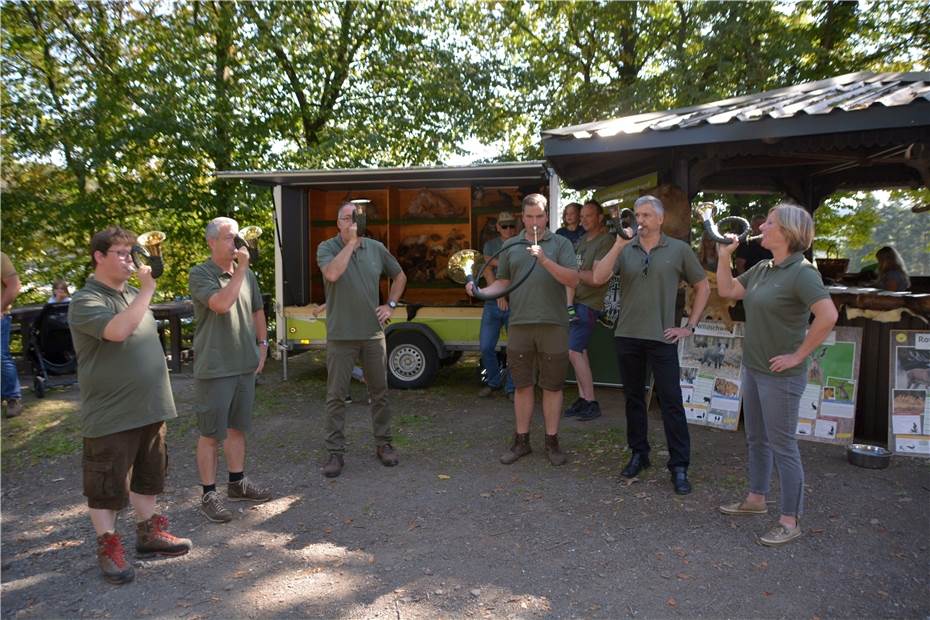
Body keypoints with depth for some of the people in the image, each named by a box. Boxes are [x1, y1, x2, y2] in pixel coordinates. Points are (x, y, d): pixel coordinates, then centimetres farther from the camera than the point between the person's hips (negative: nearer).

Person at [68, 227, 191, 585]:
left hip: (149, 408, 8)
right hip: (111, 415, -8)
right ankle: (107, 547, 19)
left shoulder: (132, 294, 12)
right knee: (107, 485, 5)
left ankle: (148, 533, 31)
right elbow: (118, 331, -32)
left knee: (148, 476, 18)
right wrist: (146, 291, -25)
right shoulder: (86, 301, -13)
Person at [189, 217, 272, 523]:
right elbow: (221, 304, -26)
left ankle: (237, 483, 31)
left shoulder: (247, 274, 8)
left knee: (237, 428, 17)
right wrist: (240, 269, -20)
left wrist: (262, 343, 12)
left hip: (246, 365, 6)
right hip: (214, 368, -6)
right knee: (210, 434, 3)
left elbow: (257, 310, 19)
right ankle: (209, 494, 14)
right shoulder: (200, 274, -9)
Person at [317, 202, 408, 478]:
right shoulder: (327, 248, -4)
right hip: (340, 335, -3)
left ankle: (383, 444, 27)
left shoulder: (376, 248, 6)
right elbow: (332, 274, -26)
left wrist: (390, 305, 7)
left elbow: (400, 276, 18)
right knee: (336, 396, 2)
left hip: (373, 333, 3)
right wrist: (351, 242, -21)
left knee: (379, 392, 12)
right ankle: (336, 452, 13)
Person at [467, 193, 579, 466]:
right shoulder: (510, 246, 12)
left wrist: (545, 260, -19)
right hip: (519, 324, 2)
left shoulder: (560, 243, 3)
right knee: (522, 385, 10)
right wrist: (480, 291, -4)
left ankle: (552, 441, 20)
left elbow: (573, 280, -7)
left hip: (553, 324, -2)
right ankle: (521, 441, 22)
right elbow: (503, 282, 14)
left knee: (552, 386, 7)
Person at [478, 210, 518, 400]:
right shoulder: (490, 245, 10)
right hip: (493, 303, 3)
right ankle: (493, 381, 24)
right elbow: (487, 272, -2)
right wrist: (499, 295, -14)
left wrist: (496, 262, -9)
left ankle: (511, 387, 11)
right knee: (486, 346, 3)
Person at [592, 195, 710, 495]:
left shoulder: (679, 249, 0)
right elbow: (598, 278, -11)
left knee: (671, 401, 0)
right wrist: (618, 245, -18)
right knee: (633, 397, 13)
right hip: (627, 335, 3)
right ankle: (638, 454, 28)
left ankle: (679, 466, 10)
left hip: (662, 337, -2)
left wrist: (690, 326, 1)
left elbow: (703, 287, 7)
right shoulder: (624, 249, 3)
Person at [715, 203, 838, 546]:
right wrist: (724, 256, 5)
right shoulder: (762, 268, 7)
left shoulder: (801, 272, -18)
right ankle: (756, 499, 37)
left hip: (781, 375, -9)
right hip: (753, 368, 9)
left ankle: (790, 521, 15)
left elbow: (828, 315, -29)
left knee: (782, 446, 1)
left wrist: (798, 355, -22)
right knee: (756, 439, 20)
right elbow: (727, 290, 16)